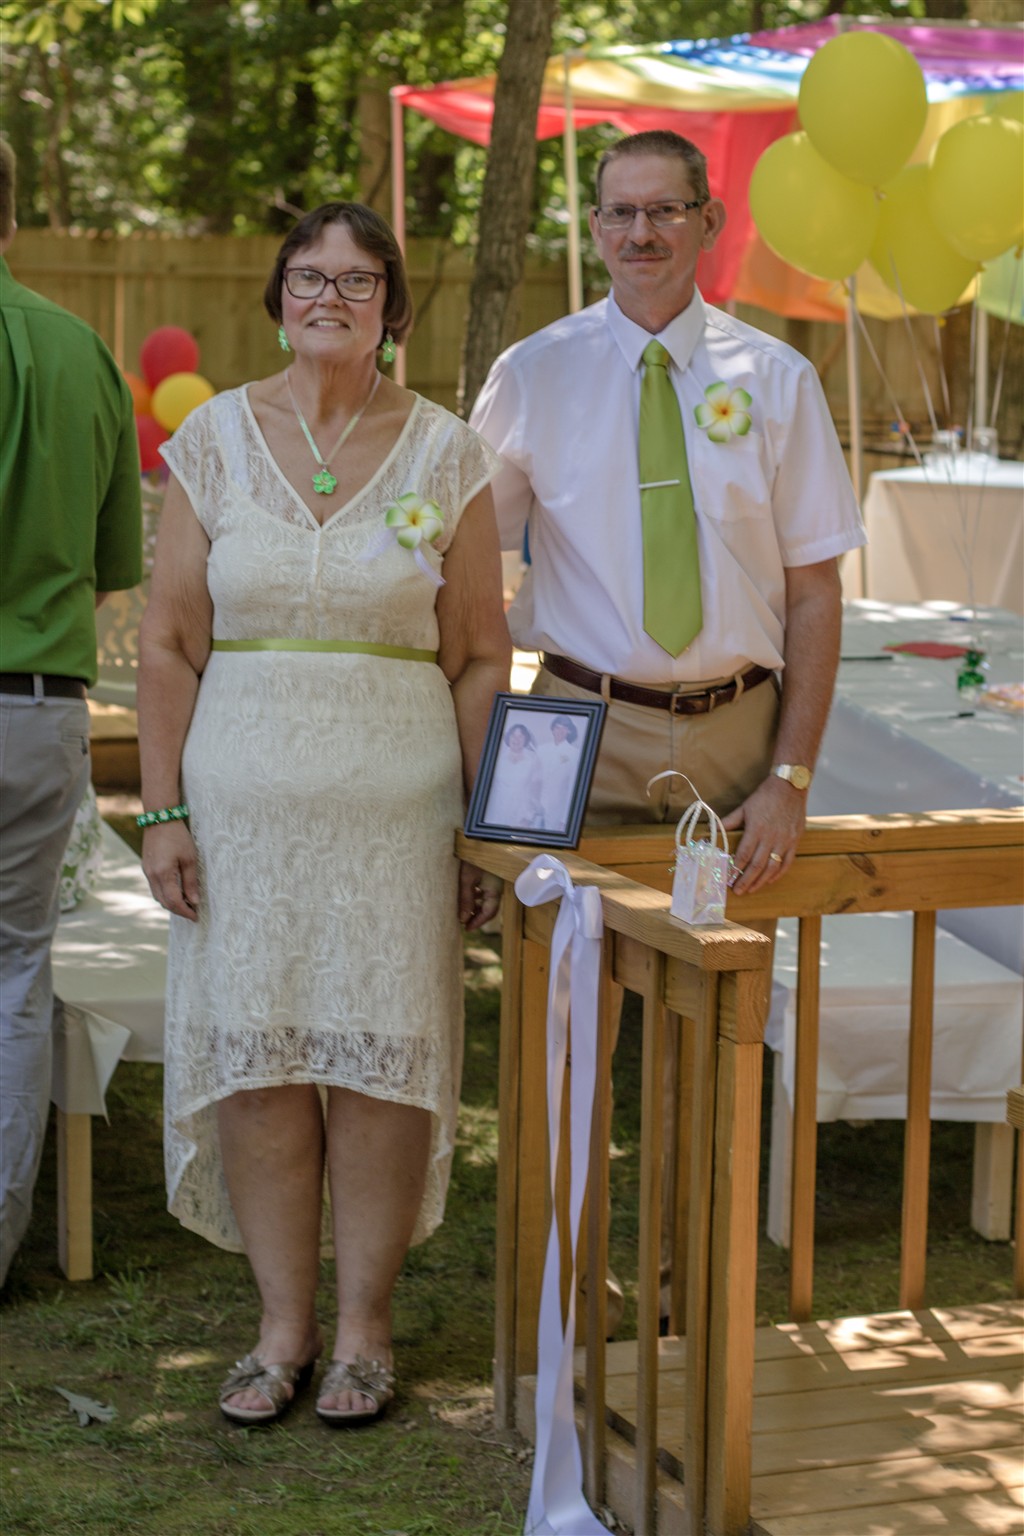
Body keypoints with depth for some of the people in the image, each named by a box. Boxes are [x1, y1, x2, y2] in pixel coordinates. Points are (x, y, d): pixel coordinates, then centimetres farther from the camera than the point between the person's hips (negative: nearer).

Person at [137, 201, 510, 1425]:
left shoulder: (444, 454, 4)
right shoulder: (215, 438, 5)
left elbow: (480, 659, 6)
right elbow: (168, 645, 5)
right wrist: (164, 811, -2)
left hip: (397, 796, -1)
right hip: (245, 793, 1)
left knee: (380, 1057, 1)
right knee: (257, 1059, 3)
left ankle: (363, 1327, 14)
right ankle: (283, 1325, 16)